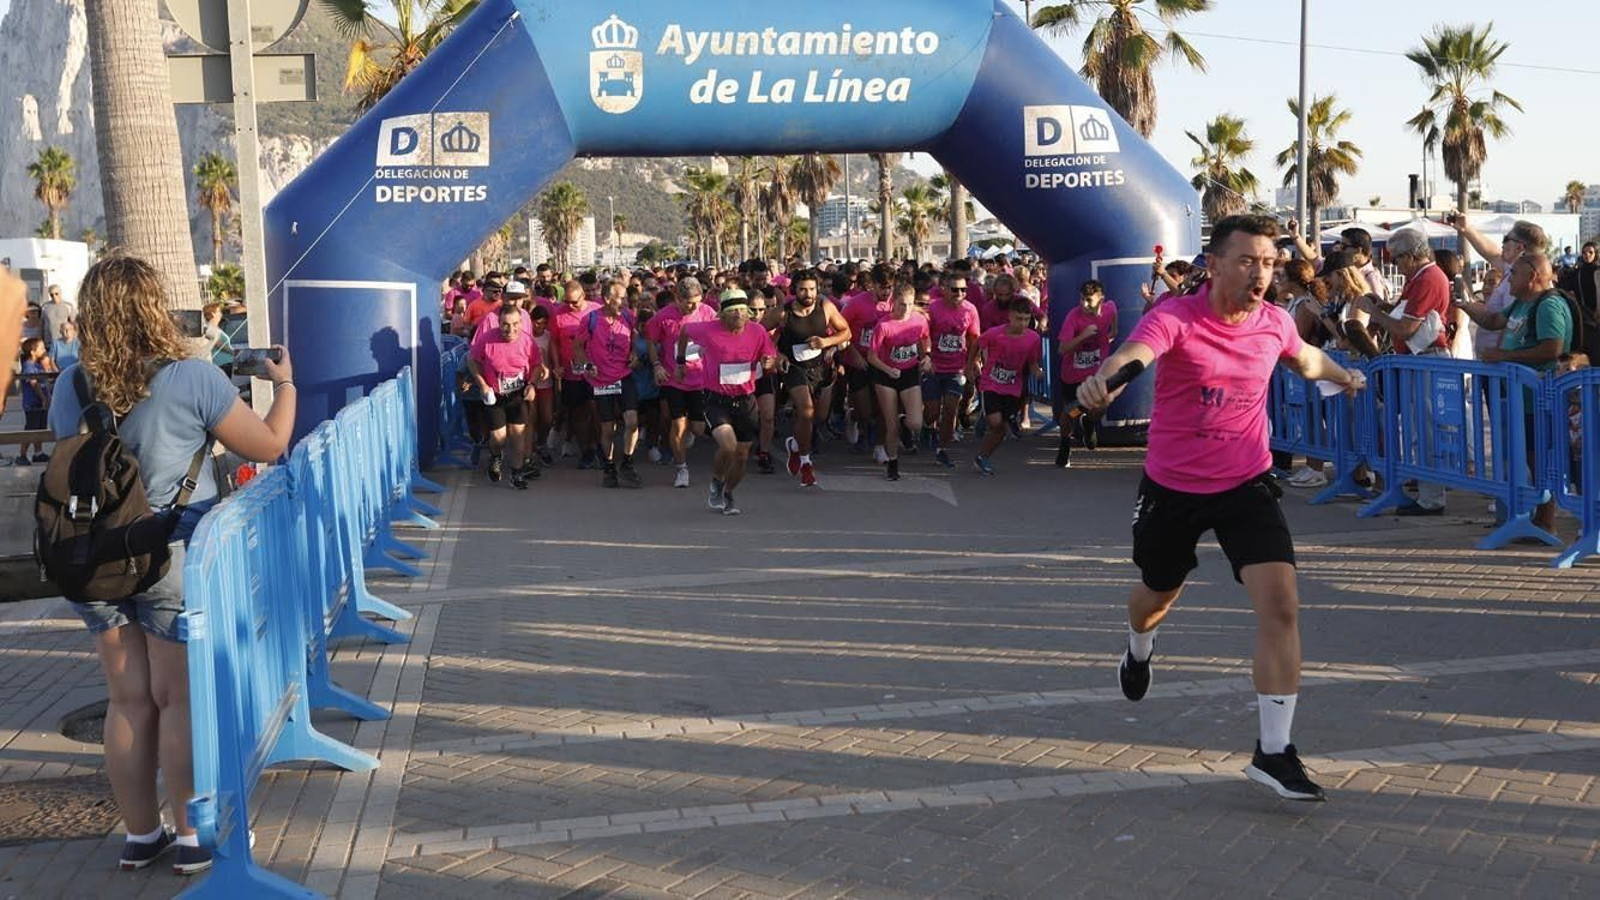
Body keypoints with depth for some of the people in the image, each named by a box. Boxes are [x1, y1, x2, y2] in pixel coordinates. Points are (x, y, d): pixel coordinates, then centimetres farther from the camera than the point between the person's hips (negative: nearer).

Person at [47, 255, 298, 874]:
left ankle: (140, 834, 23)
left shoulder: (70, 388, -1)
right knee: (180, 700, 6)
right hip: (177, 556, -4)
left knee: (128, 701, 13)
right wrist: (284, 385, 13)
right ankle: (192, 836, 15)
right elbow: (269, 446, -5)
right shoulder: (193, 380, -13)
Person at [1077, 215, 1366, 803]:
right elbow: (1134, 351, -42)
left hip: (1246, 485, 2)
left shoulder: (1275, 324, -4)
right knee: (1158, 595, 21)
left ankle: (1273, 752, -11)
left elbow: (1304, 358, 23)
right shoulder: (1174, 319, -19)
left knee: (1281, 604, -17)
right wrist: (1104, 375, -64)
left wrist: (1342, 375, 37)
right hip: (1172, 485, -2)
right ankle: (1139, 649, 61)